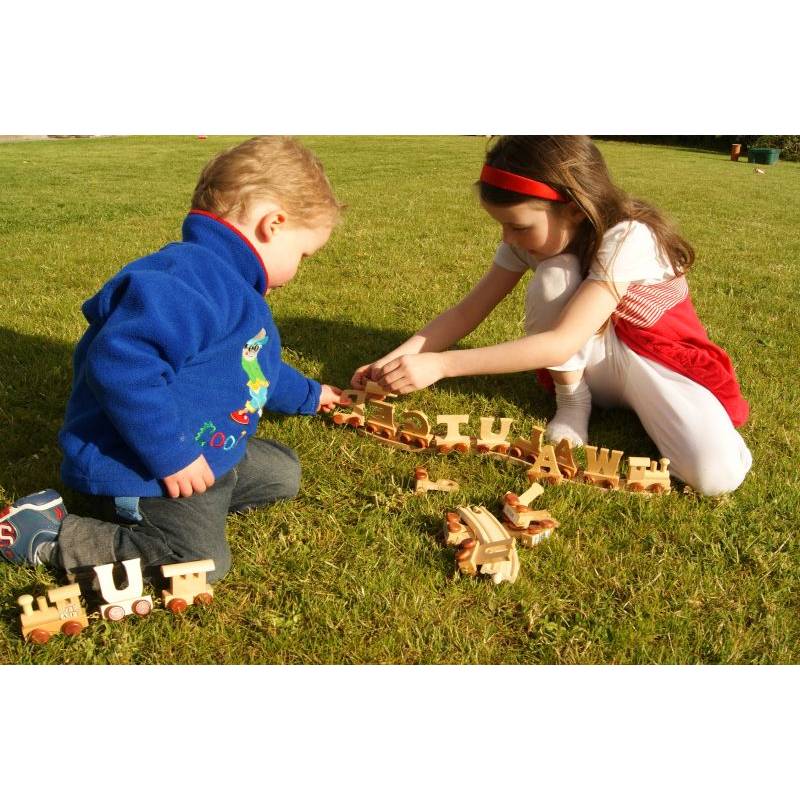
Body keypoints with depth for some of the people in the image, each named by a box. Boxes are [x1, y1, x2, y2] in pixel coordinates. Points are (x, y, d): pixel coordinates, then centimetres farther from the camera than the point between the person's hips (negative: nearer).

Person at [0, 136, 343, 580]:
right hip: (140, 463, -11)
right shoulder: (189, 281, -27)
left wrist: (306, 395, 42)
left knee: (283, 472, 19)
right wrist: (171, 454, -34)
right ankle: (47, 534, -5)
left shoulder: (230, 286, 12)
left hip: (206, 453, 11)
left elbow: (251, 366, 31)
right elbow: (119, 363, -40)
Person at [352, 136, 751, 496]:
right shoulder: (532, 237, -12)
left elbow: (562, 343, -39)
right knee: (554, 276, -28)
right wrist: (396, 359, -24)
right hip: (588, 359, 4)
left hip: (658, 360, -4)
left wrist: (440, 365, -43)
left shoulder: (627, 239, -31)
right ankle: (572, 399, -7)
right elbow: (468, 310, -10)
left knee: (716, 475, -31)